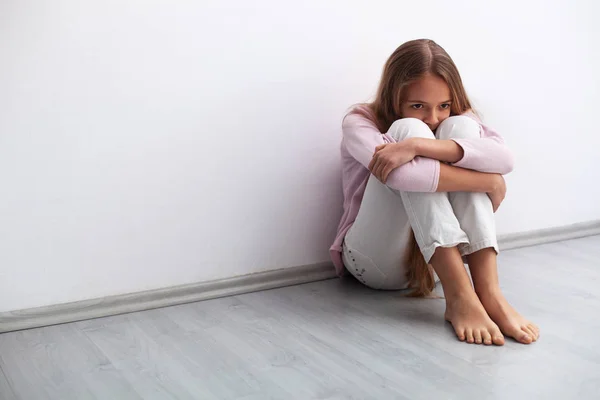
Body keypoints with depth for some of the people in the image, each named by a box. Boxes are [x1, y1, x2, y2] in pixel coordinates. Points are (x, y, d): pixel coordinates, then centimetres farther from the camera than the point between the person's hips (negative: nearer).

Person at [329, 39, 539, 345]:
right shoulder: (359, 122, -9)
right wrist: (489, 183, -24)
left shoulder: (455, 119, 2)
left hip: (436, 257, 4)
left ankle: (488, 291, -31)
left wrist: (418, 145, -33)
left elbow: (504, 157, -22)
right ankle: (459, 295, -37)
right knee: (409, 129, -25)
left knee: (460, 126, -18)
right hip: (377, 261, -3)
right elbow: (402, 175, -31)